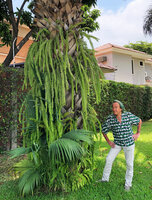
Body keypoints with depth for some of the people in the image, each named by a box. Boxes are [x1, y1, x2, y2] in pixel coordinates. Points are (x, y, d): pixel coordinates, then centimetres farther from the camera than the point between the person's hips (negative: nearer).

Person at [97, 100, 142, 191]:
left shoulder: (129, 115, -19)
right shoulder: (110, 119, -17)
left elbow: (139, 121, 0)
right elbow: (103, 131, -2)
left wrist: (138, 134, -2)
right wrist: (109, 142, -4)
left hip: (129, 143, -1)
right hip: (117, 143, 2)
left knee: (129, 164, 7)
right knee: (109, 159, 2)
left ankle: (128, 183, 28)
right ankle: (105, 178, 24)